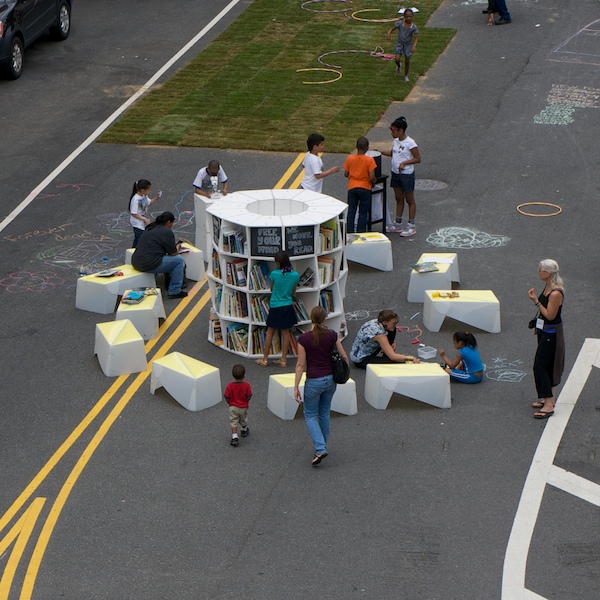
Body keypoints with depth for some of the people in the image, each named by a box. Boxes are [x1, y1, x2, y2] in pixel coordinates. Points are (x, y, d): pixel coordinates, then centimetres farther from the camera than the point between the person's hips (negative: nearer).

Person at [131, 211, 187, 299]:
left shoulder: (150, 228, 18)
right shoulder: (167, 232, -8)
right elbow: (173, 253, -4)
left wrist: (174, 246, 30)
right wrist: (177, 247, 18)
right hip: (148, 265, -9)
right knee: (179, 260, 4)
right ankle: (174, 291, 4)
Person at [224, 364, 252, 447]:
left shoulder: (230, 385, -20)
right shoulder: (246, 385, -20)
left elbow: (227, 397, -14)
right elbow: (249, 397, -12)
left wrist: (229, 402, 8)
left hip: (233, 407, -1)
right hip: (243, 407, 1)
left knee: (233, 422, 6)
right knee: (243, 421, 26)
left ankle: (235, 437, -7)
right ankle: (244, 431, 50)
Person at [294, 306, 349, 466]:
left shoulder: (304, 339, -15)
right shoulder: (332, 335, -6)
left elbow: (301, 365, -12)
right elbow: (344, 357, 0)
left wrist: (296, 387, -5)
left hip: (314, 381, -4)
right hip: (330, 379, 4)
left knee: (310, 415, 9)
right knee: (324, 413, 22)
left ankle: (320, 449, -8)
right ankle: (322, 445, 30)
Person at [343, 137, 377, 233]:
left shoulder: (350, 158, -5)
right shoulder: (369, 160, -14)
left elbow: (346, 174, 2)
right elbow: (372, 177, -17)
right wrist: (373, 180, 5)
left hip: (352, 187, 2)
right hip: (365, 188, -2)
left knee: (351, 211, 12)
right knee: (363, 213, 6)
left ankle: (350, 233, 13)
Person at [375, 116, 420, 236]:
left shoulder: (410, 143, -19)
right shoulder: (395, 141, 5)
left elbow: (418, 159, -16)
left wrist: (404, 163, -25)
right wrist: (380, 151, 12)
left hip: (406, 174, -8)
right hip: (395, 173, 8)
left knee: (409, 200, 4)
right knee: (399, 199, 16)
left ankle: (411, 226, 10)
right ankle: (398, 224, 26)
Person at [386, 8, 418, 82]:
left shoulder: (414, 27, -17)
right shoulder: (399, 23, -15)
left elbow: (416, 38, -17)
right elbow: (392, 29, -7)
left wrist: (414, 46, -34)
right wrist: (389, 33, -29)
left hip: (408, 44, 0)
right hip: (399, 43, 0)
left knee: (407, 61, 6)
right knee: (397, 59, -15)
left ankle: (406, 76, 28)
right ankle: (398, 65, 24)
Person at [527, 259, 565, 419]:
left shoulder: (556, 293, -26)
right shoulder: (547, 287, 4)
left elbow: (550, 315, -23)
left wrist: (536, 301, -23)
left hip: (551, 333, -10)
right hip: (544, 331, 10)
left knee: (540, 367, -8)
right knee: (547, 366, 18)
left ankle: (549, 405, -6)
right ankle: (549, 398, 30)